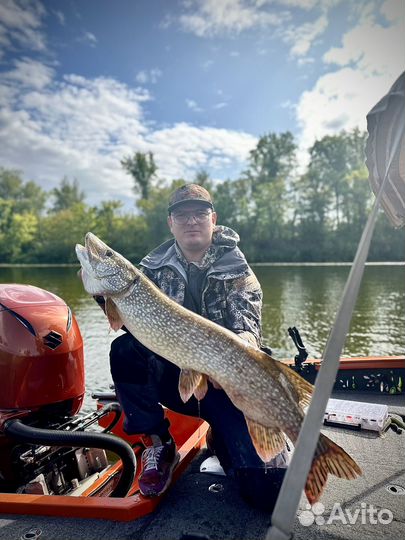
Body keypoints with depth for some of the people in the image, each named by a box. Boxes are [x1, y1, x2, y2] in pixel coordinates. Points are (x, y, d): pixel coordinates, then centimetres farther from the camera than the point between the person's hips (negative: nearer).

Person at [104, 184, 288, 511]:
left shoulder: (238, 272, -4)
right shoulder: (155, 267, 3)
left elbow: (248, 327, -17)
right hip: (173, 375, 2)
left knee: (268, 489, -14)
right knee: (125, 350, -27)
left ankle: (221, 438, 20)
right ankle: (157, 446, -4)